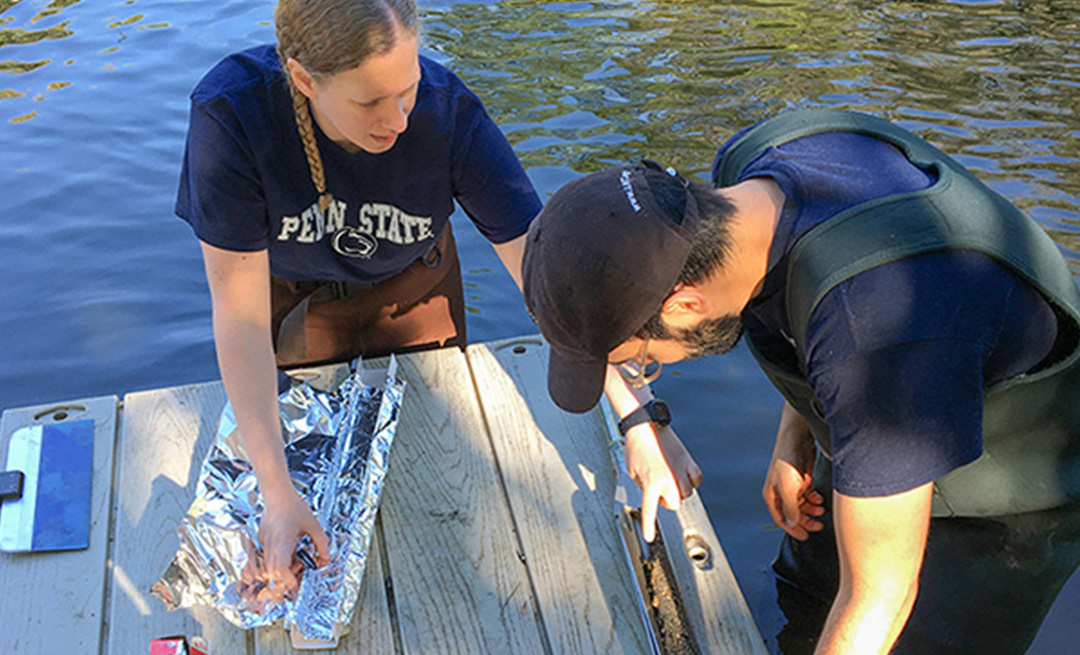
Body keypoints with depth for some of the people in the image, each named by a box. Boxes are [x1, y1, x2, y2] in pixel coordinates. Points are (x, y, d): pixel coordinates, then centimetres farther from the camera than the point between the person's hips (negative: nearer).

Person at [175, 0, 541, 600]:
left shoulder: (449, 112, -36)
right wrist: (277, 490, -39)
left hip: (410, 285, 1)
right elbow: (241, 315, -35)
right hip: (286, 290, -1)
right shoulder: (230, 114, -38)